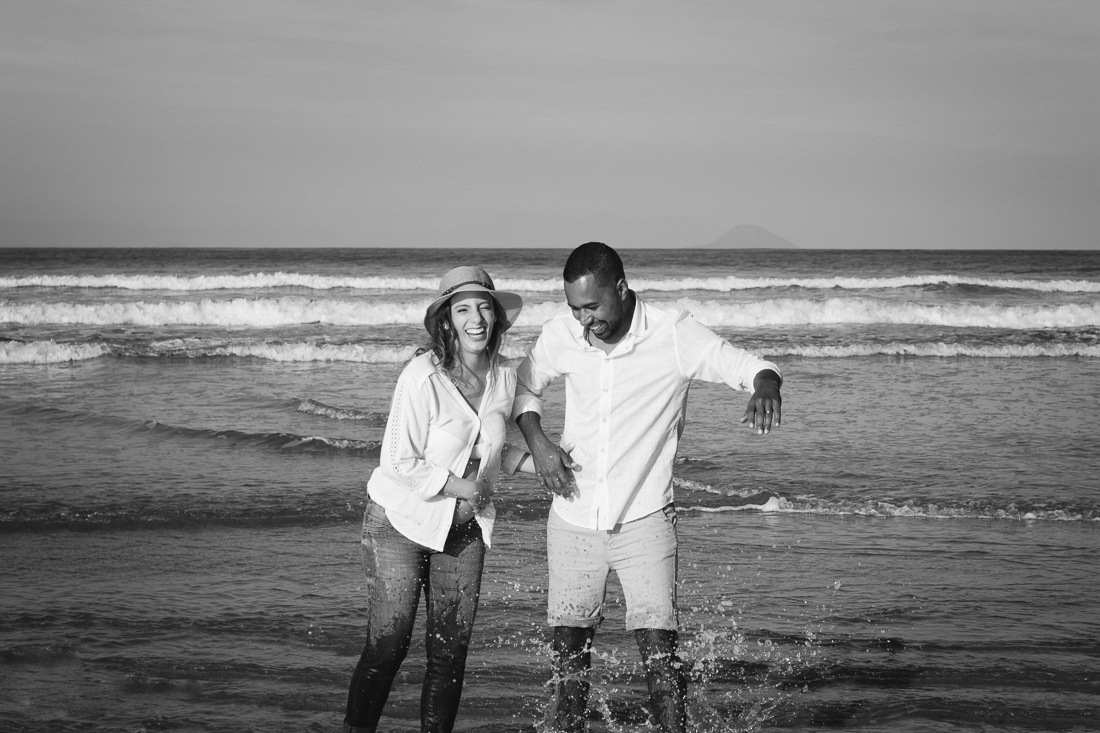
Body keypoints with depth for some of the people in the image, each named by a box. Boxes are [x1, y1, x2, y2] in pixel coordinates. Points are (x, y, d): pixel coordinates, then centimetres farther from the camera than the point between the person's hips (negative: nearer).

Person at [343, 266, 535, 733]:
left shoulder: (504, 377, -2)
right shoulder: (423, 377, -21)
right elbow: (398, 462, -19)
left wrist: (536, 462, -4)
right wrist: (463, 488, -19)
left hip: (464, 528, 6)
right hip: (401, 521, -6)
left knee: (451, 649, 8)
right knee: (387, 646, -6)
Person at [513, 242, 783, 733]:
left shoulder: (675, 334, -13)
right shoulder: (561, 335, -4)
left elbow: (747, 366, -13)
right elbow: (525, 386, 12)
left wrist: (765, 387, -38)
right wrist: (536, 441, -6)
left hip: (643, 522, -3)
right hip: (573, 521, 3)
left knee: (658, 646, -11)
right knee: (568, 646, 10)